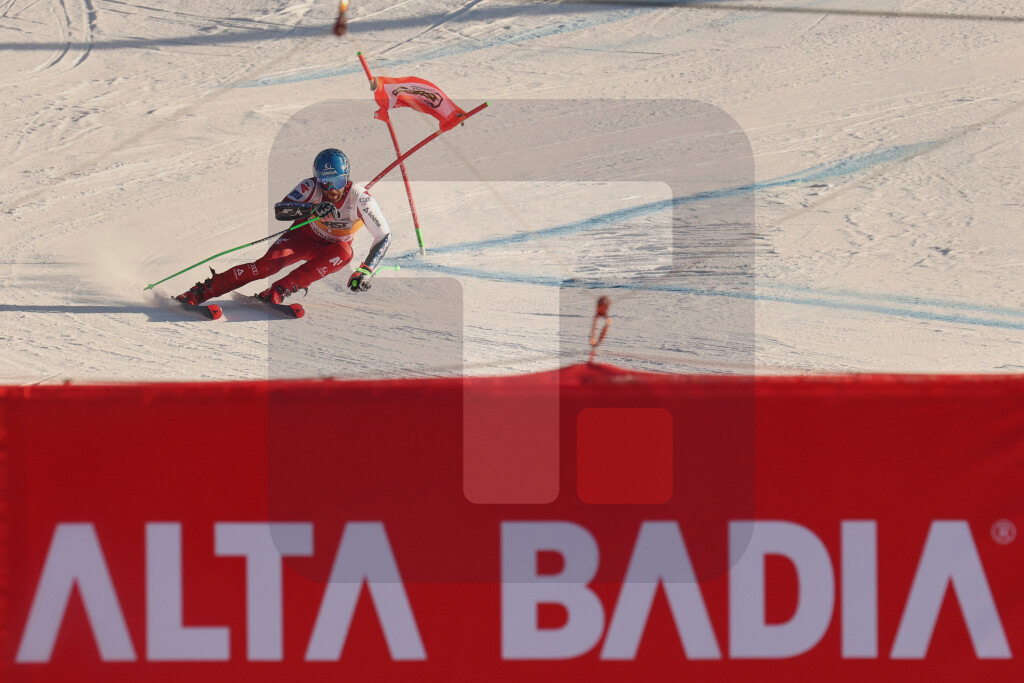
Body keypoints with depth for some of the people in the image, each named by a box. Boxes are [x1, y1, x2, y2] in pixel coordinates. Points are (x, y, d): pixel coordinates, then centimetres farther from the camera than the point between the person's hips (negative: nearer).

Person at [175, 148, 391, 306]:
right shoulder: (310, 187, -25)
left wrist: (365, 270, -34)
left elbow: (384, 236, -22)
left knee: (343, 253, -37)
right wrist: (313, 209, -52)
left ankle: (278, 291, -42)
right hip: (305, 237, 0)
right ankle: (203, 290, -28)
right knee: (269, 263, -27)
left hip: (332, 247, 0)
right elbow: (279, 211, -36)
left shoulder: (359, 198, -28)